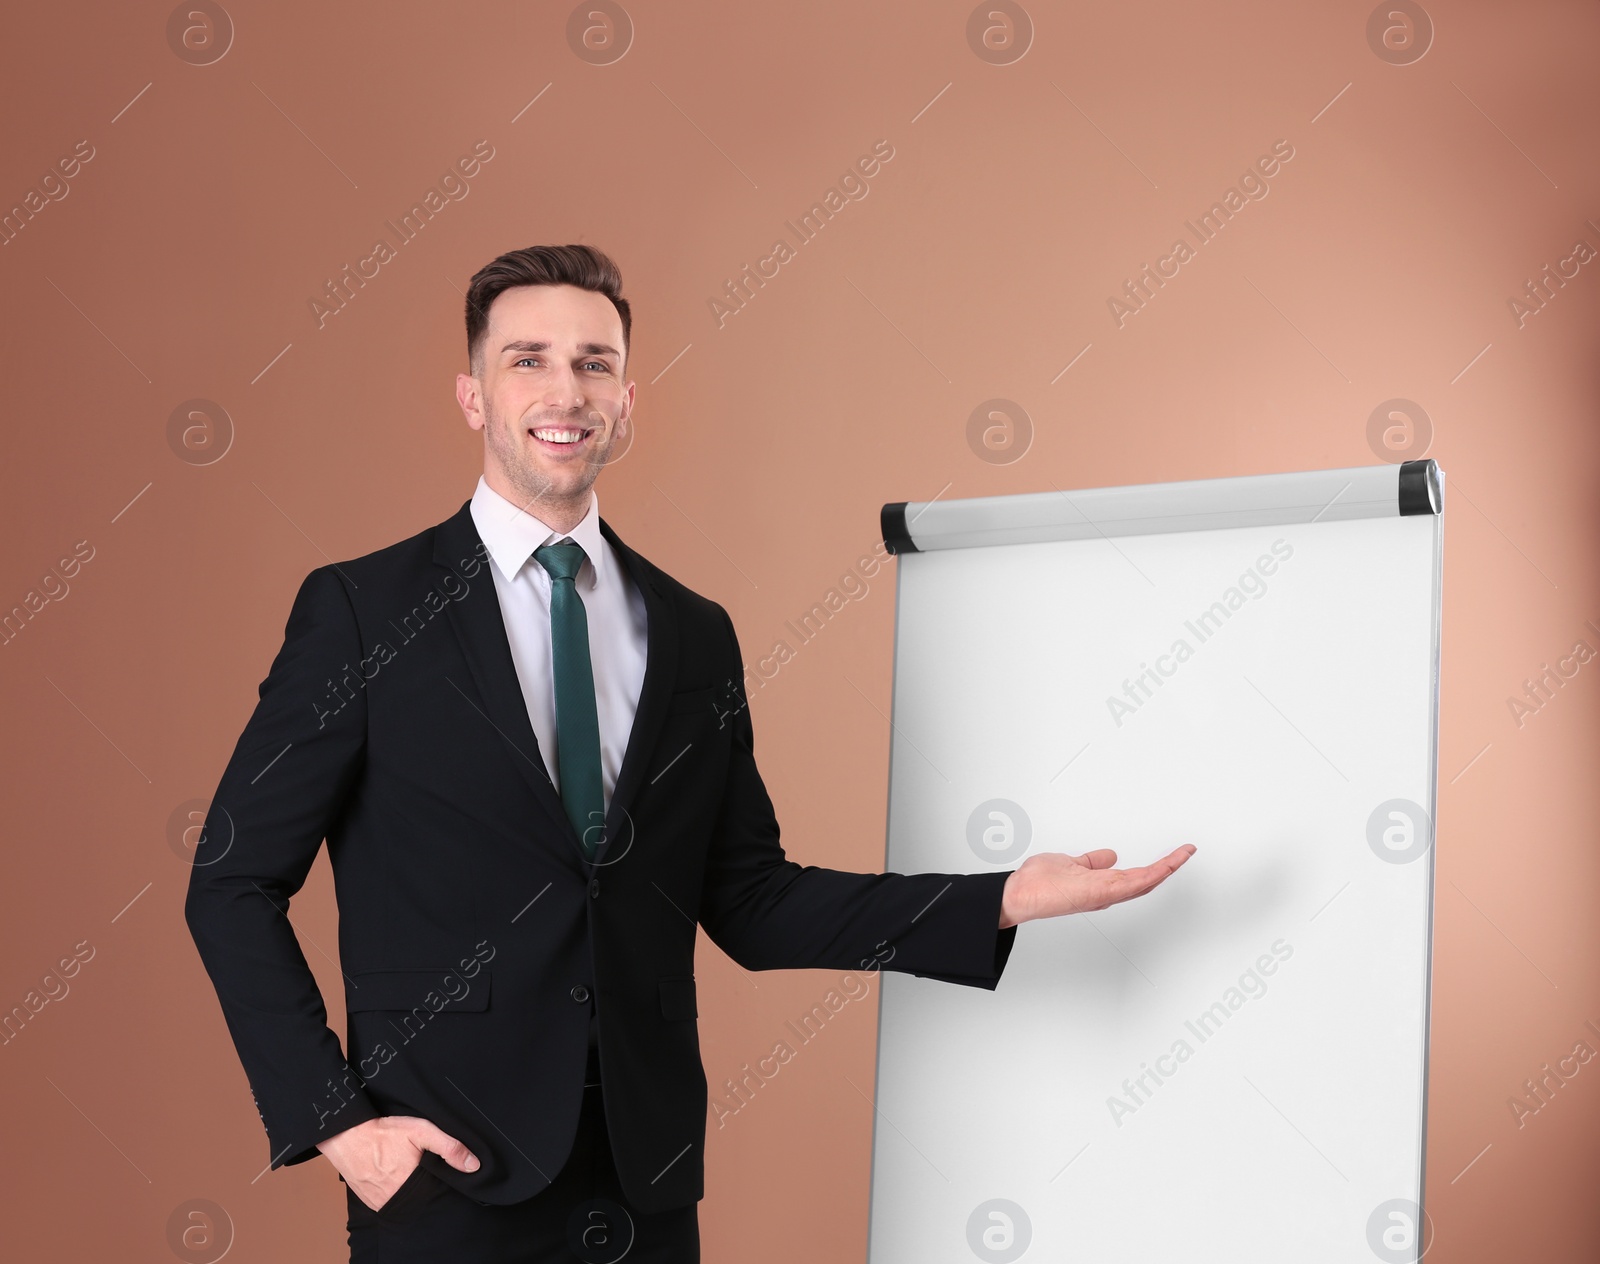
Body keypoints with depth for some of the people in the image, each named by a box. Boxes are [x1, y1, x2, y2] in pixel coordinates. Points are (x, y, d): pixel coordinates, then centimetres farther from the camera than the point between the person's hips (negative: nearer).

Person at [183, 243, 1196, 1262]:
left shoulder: (697, 636, 9)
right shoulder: (360, 611, -3)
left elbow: (747, 902, 9)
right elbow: (234, 883, -2)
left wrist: (1005, 900, -1)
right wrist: (332, 1120, -10)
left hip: (646, 1178, 4)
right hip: (449, 1179, -3)